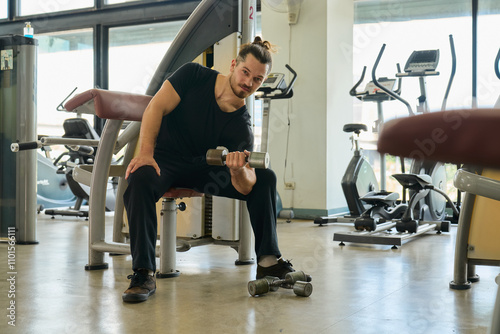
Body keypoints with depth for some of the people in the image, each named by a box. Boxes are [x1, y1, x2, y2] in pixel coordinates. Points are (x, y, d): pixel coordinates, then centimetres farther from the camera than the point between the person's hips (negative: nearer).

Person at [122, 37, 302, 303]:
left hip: (201, 168, 4)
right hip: (164, 161, -3)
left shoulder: (242, 127, -10)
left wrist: (238, 170, -43)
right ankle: (143, 274, -34)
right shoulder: (193, 75, -11)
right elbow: (156, 107, -15)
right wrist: (146, 153, -28)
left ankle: (268, 261, -4)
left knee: (265, 178, -6)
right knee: (140, 179, -38)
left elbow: (245, 188, -18)